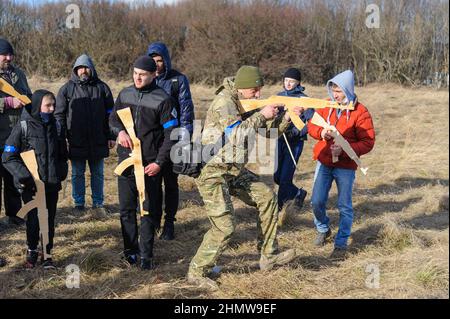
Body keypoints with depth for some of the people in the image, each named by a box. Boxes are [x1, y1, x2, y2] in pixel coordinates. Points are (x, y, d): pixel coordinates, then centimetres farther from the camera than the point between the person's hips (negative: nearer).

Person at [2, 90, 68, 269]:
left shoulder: (55, 127, 7)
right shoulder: (23, 126, -8)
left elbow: (63, 155, 20)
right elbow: (8, 157, -8)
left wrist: (61, 172, 4)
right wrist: (23, 175, -17)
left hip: (52, 184, 4)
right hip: (31, 185, -3)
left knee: (49, 219, 8)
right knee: (33, 219, 5)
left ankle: (47, 254, 23)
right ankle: (31, 251, 27)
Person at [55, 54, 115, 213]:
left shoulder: (102, 87, 4)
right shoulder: (67, 89, 1)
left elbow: (110, 114, 7)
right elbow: (59, 115, 3)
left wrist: (111, 136, 2)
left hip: (98, 140, 1)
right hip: (76, 141, -1)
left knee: (97, 173, 10)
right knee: (77, 174, 9)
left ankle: (98, 204, 21)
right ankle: (79, 204, 19)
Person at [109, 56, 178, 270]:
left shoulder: (162, 99, -7)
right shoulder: (125, 94, 8)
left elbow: (170, 134, -7)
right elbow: (113, 119, 18)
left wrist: (159, 162, -13)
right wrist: (119, 131, -6)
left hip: (151, 164, -4)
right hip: (126, 160, 4)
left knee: (149, 210, 4)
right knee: (126, 208, 9)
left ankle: (146, 254, 13)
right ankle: (130, 250, 21)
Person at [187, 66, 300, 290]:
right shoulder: (224, 102, -17)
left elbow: (268, 131, 11)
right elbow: (237, 135, -29)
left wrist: (287, 116, -5)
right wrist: (262, 115, -21)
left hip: (234, 170, 9)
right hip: (213, 172, -9)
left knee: (266, 198, 9)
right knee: (224, 227, -10)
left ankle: (268, 257, 18)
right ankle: (197, 272, 7)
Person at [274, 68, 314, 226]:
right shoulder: (279, 96, 8)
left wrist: (295, 132, -21)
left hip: (295, 142, -5)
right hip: (279, 140, 6)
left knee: (285, 177, -5)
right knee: (276, 177, 8)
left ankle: (280, 210, 9)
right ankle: (298, 193, 34)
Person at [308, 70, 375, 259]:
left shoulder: (360, 112, -12)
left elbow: (368, 142, -12)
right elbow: (311, 125, 9)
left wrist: (344, 150, -24)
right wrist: (320, 132, -15)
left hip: (345, 166, -4)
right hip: (323, 162, 4)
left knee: (344, 206, 2)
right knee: (317, 202, 6)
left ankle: (341, 244, 16)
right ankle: (323, 230, 35)